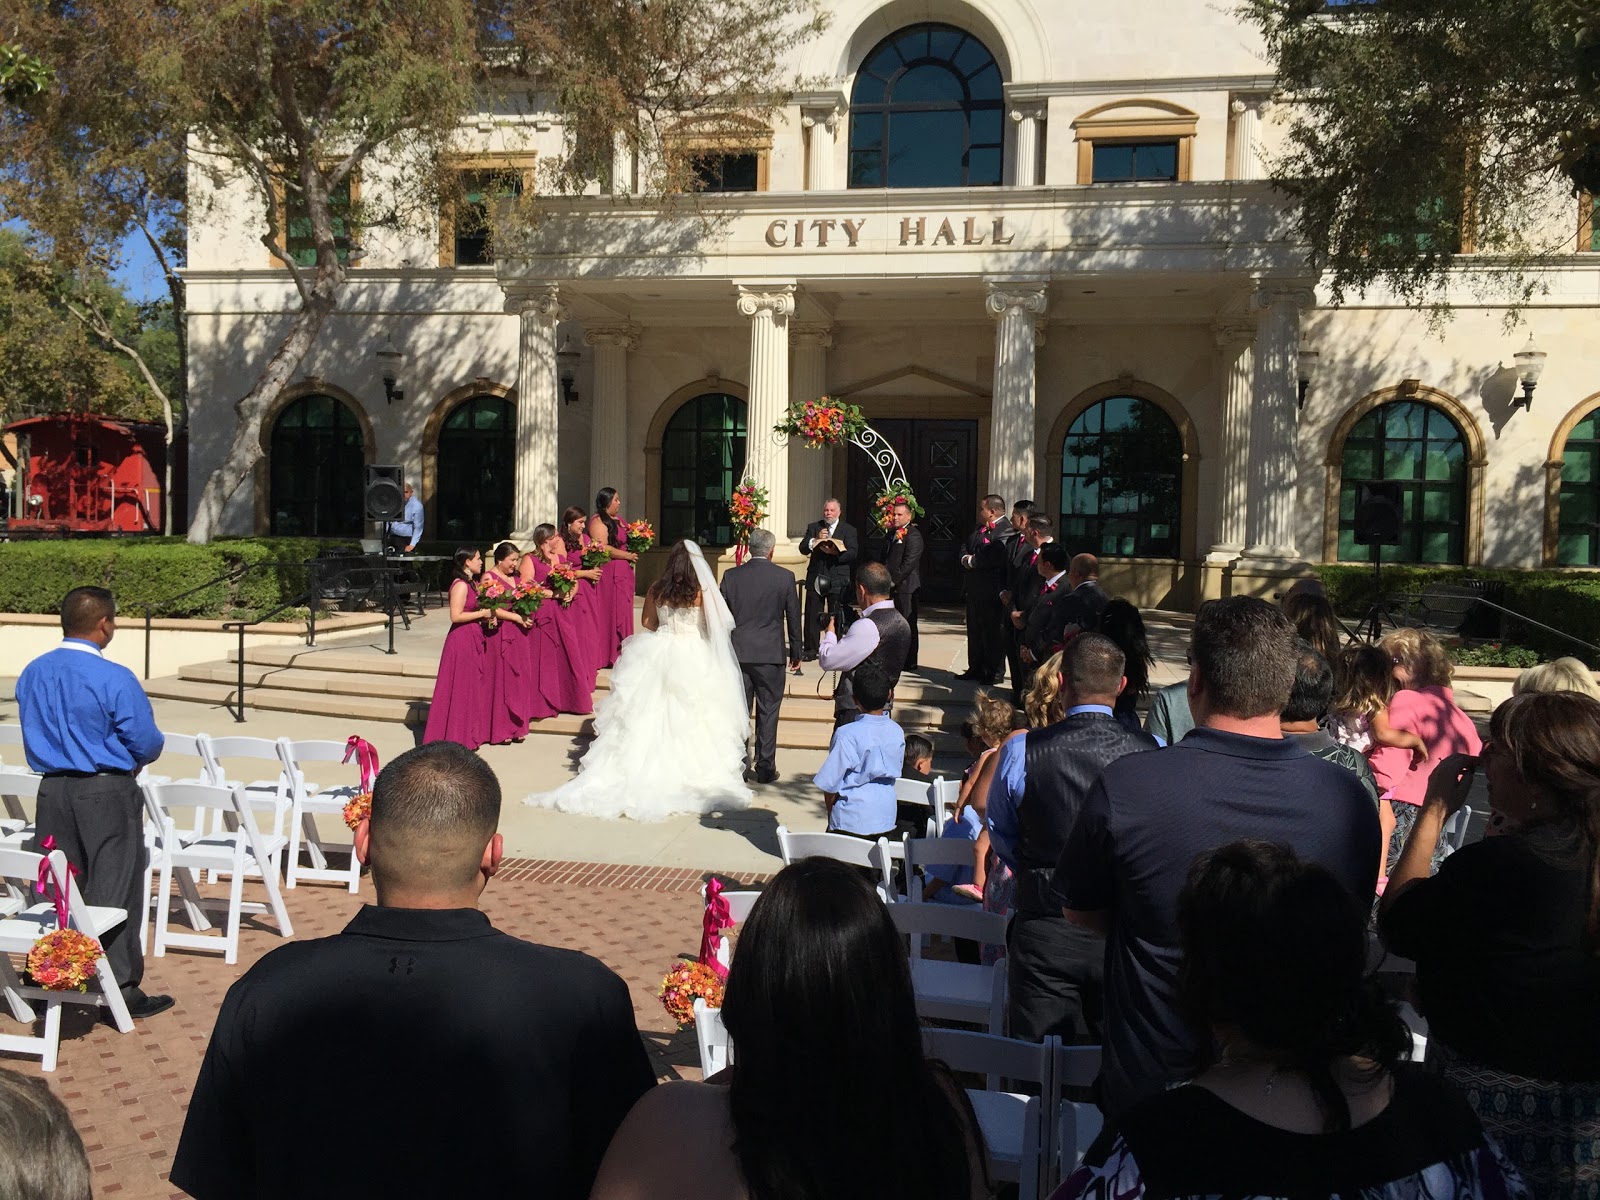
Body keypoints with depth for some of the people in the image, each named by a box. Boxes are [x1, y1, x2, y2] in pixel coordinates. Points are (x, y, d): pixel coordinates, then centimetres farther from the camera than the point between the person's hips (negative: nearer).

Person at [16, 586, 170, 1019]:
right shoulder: (114, 678, -18)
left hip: (52, 789, 6)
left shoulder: (32, 674, 2)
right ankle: (123, 990, 8)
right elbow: (147, 743, -13)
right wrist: (131, 758, 9)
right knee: (114, 891, 2)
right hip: (107, 793, -6)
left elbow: (33, 734, 14)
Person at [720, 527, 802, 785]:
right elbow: (793, 617, 1)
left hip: (737, 653, 2)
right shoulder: (785, 576, -4)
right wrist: (796, 652, 11)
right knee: (768, 711, 5)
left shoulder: (731, 576, 0)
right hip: (771, 654, -2)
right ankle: (765, 768, 8)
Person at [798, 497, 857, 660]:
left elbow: (853, 553, -6)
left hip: (838, 580, -2)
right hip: (815, 578, 2)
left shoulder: (849, 530, 6)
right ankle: (811, 650, 7)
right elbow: (803, 549, 2)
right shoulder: (813, 527, 13)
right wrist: (815, 540, -16)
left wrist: (837, 552, -21)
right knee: (812, 616, 0)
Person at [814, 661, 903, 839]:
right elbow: (895, 774, 10)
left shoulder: (846, 735, -18)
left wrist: (831, 816, 5)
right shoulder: (897, 732, -2)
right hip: (886, 820, 5)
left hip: (851, 821, -5)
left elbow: (830, 784, -11)